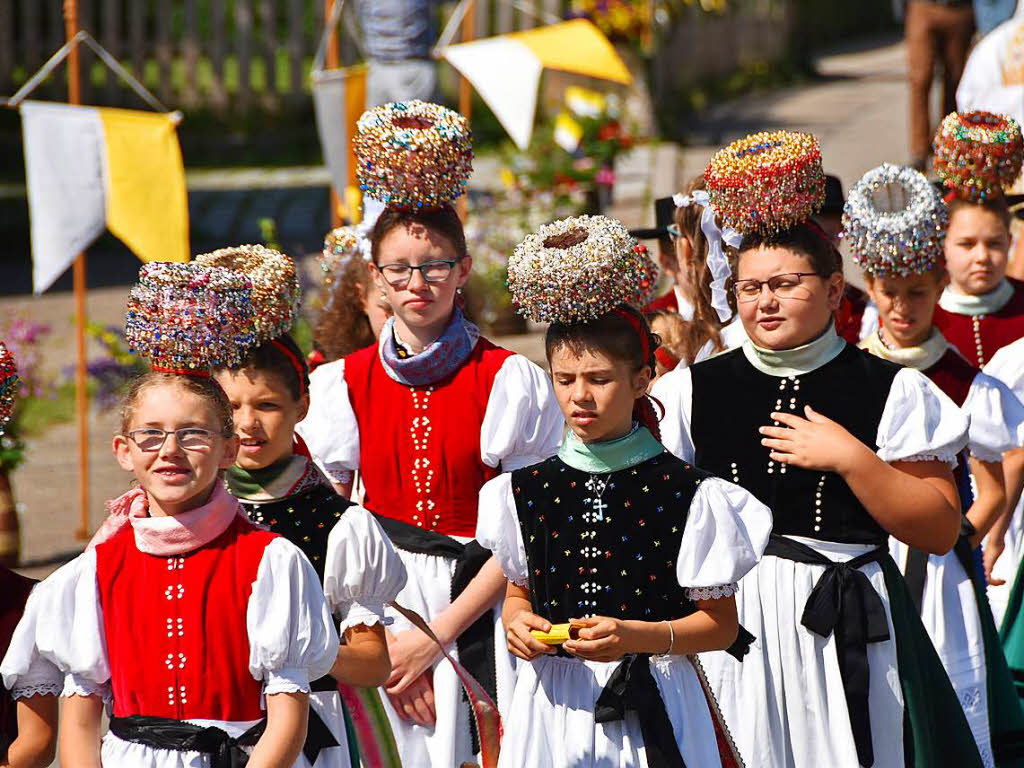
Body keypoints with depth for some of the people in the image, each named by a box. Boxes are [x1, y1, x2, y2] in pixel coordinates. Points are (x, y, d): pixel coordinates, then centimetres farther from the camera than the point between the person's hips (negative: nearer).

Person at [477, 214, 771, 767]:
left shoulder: (686, 493, -5)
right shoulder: (526, 489, 6)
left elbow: (720, 624, -3)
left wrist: (636, 635, -18)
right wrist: (518, 625, -5)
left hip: (649, 708, -3)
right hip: (553, 700, 3)